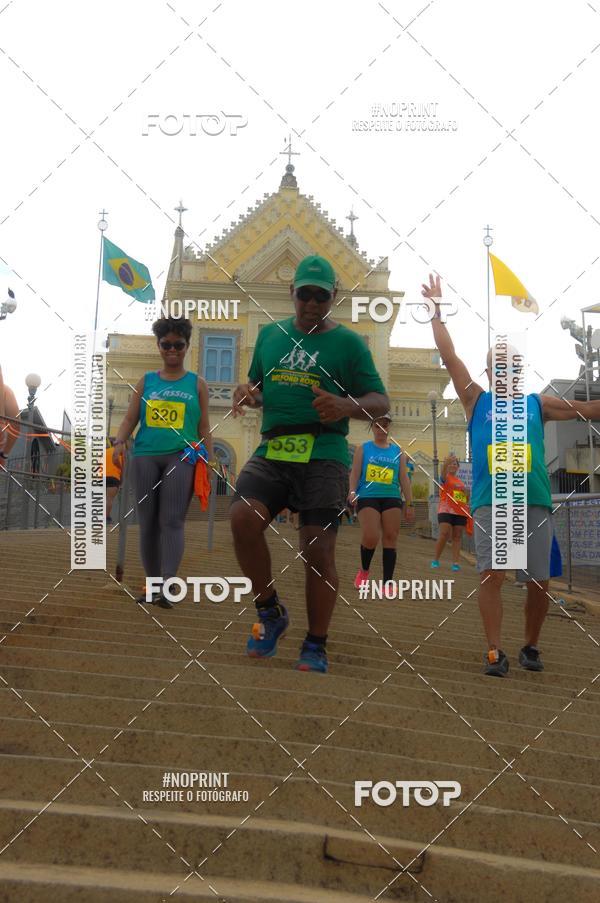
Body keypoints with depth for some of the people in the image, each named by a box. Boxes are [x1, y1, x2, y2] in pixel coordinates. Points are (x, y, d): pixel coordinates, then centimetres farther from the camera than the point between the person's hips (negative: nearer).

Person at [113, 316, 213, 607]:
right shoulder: (146, 381, 15)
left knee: (172, 521, -14)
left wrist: (209, 460, 2)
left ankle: (167, 585, -22)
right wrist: (119, 443, -9)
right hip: (145, 455, 2)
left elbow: (203, 426, 11)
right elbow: (130, 419, 10)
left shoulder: (197, 384, 12)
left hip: (181, 456, -2)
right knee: (148, 523, 3)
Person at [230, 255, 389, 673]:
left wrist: (347, 407, -19)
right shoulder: (270, 334, 17)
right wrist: (247, 393, 3)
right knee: (243, 517, -21)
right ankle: (270, 611, 3)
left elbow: (381, 402, 3)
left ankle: (316, 646, 12)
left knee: (318, 548, -7)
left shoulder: (349, 342, 5)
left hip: (323, 455, -3)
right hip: (271, 451, 3)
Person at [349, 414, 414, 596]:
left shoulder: (398, 451, 14)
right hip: (367, 497, -2)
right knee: (370, 537, -17)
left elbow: (404, 478, 13)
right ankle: (364, 570, 13)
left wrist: (410, 504, 7)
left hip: (392, 498, 3)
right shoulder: (363, 448, 9)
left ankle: (387, 584, 2)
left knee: (390, 538, -4)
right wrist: (352, 491, -17)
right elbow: (355, 472, 2)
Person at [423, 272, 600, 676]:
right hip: (490, 501, -2)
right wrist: (437, 310, 3)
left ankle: (531, 646, 24)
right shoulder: (477, 401, 11)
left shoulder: (538, 404, 15)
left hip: (534, 501, 2)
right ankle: (496, 652, -4)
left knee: (539, 582, 4)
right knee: (491, 575, -10)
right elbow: (449, 356, 5)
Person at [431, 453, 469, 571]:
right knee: (444, 534, -16)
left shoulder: (460, 480, 19)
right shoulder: (445, 478, 3)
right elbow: (443, 473, -25)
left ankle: (456, 562, -2)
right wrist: (446, 463, -44)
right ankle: (435, 560, -4)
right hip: (446, 510, -5)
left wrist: (466, 492, 7)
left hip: (460, 512, 5)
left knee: (457, 537, 1)